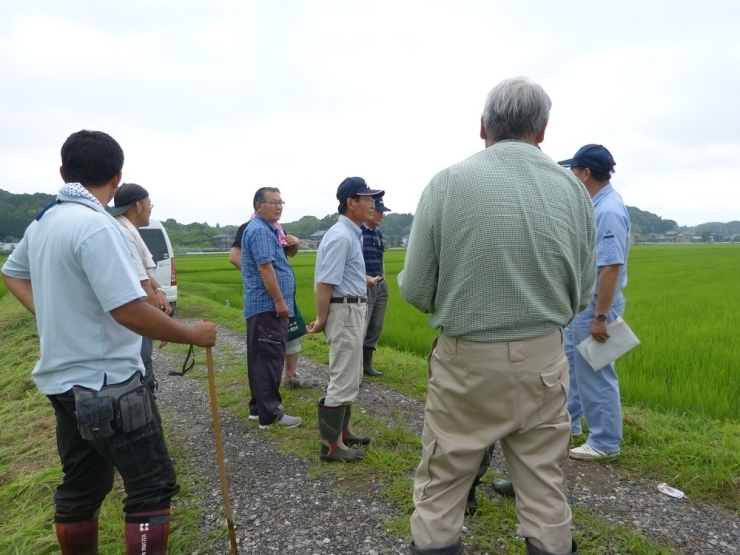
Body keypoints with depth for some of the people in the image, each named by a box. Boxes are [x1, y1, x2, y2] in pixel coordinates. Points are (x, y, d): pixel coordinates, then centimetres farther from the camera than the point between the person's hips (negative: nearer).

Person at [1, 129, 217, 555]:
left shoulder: (44, 222, 10)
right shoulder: (96, 225, -20)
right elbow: (128, 310, -27)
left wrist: (50, 313, 17)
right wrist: (193, 335, -15)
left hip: (65, 379, 9)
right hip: (107, 383, -9)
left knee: (80, 488, 20)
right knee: (153, 488, 1)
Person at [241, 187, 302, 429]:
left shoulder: (266, 229, 19)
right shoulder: (260, 230, -15)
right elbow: (265, 267, -23)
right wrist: (280, 301, -23)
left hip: (264, 305, 11)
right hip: (268, 306, -11)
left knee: (262, 358, 15)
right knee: (269, 359, -7)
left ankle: (259, 406, 24)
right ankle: (270, 414, -1)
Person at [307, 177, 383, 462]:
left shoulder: (352, 234, 11)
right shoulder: (341, 236, -20)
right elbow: (324, 283, -23)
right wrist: (322, 319, -19)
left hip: (354, 310, 11)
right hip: (344, 312, -11)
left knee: (349, 376, 20)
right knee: (343, 379, -3)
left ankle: (342, 430, 34)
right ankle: (330, 444, 9)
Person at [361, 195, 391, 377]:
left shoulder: (378, 233, 14)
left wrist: (384, 281, 15)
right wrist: (363, 277, -21)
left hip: (380, 286, 8)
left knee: (375, 328, 12)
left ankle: (367, 364, 24)